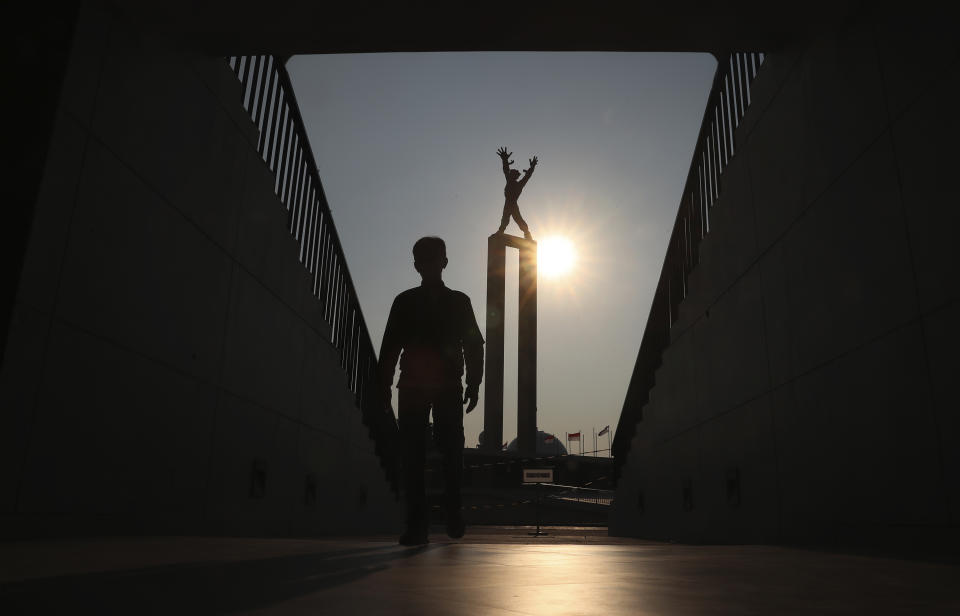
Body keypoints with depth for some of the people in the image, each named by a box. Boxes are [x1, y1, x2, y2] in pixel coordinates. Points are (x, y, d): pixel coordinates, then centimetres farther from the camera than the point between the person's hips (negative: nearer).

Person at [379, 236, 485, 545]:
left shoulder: (459, 301, 15)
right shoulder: (404, 301, 16)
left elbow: (473, 345, 10)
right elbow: (390, 346, 12)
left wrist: (473, 384, -1)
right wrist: (384, 385, 2)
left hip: (449, 386, 0)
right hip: (411, 386, 1)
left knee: (451, 450, -5)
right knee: (411, 453, -5)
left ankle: (453, 514, 8)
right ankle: (416, 522, -3)